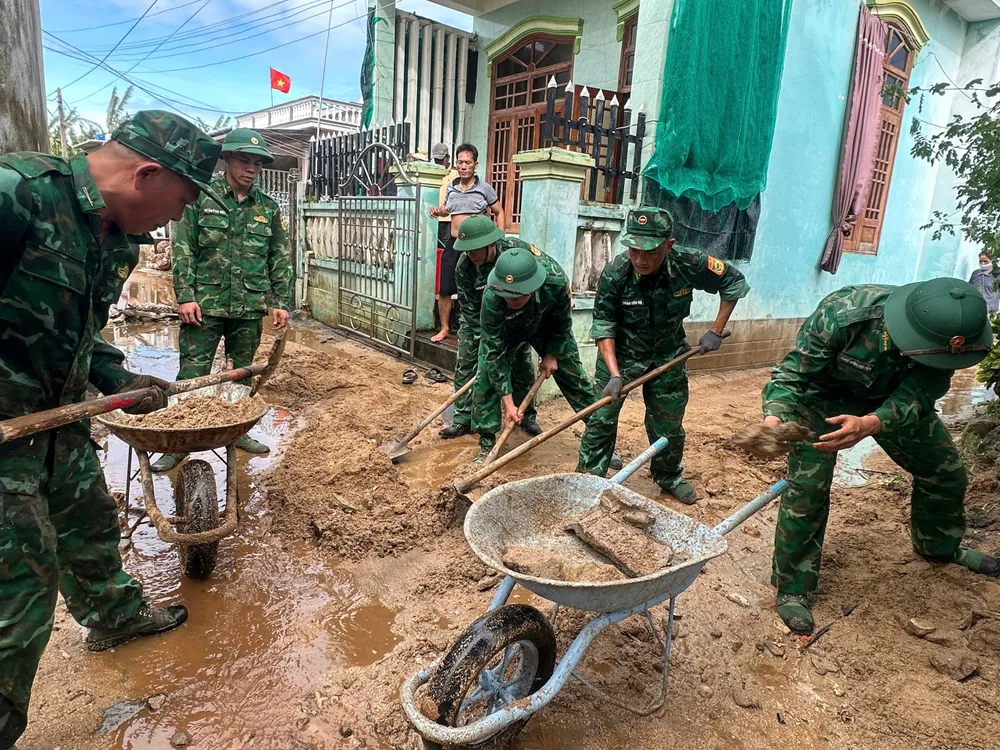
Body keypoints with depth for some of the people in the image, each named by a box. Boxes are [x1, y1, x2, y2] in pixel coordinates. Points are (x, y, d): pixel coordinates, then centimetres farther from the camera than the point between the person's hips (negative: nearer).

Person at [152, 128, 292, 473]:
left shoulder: (268, 207, 8)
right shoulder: (201, 197, 0)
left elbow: (280, 259, 10)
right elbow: (182, 250, -2)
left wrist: (282, 302, 4)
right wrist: (185, 296, -10)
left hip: (249, 308, 3)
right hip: (205, 304, -2)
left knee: (243, 374, 13)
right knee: (192, 376, 0)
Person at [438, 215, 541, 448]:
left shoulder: (519, 251, -28)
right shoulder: (464, 267, -26)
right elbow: (469, 311, -20)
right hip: (477, 319, 1)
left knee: (521, 364, 0)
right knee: (466, 364, -3)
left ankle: (526, 415, 19)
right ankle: (463, 418, 9)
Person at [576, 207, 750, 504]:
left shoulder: (688, 265, -23)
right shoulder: (614, 274, -27)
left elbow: (734, 282, -6)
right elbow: (603, 325, -19)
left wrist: (716, 331, -8)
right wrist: (614, 374, -26)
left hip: (667, 355, 2)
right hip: (620, 353, -2)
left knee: (669, 423, 13)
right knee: (601, 418, -3)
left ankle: (669, 477, 37)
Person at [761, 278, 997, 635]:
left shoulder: (946, 333, -29)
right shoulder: (842, 313, -40)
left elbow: (916, 396, -32)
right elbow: (793, 373, -32)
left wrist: (868, 424, -53)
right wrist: (774, 417, -52)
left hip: (892, 399, 5)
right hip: (826, 396, -4)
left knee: (946, 471, 14)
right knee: (807, 487, -15)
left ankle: (941, 547, 46)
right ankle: (793, 588, 2)